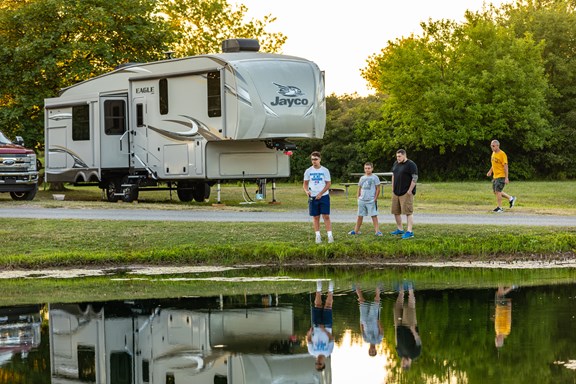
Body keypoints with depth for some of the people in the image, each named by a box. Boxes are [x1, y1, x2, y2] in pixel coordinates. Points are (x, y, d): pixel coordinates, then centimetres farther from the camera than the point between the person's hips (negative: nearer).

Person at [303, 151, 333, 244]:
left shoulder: (325, 170, -1)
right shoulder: (308, 171, 5)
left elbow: (328, 184, -2)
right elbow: (305, 184, 9)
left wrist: (320, 194, -12)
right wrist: (307, 191, -12)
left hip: (324, 196, -2)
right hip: (313, 197, 2)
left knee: (326, 216, -7)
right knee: (315, 217, 4)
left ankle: (330, 235, -7)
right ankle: (318, 236, 9)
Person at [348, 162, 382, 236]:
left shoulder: (375, 177, -3)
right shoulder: (362, 178, 11)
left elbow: (378, 189, -3)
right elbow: (359, 188, 19)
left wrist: (375, 198, -9)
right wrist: (358, 197, 8)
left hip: (371, 200, -5)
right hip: (362, 200, 5)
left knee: (374, 215, -5)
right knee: (360, 216, 11)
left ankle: (377, 231, -2)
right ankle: (356, 230, 19)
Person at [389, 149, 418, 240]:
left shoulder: (411, 165, -12)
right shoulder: (396, 163, 12)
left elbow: (415, 178, -15)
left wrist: (410, 190, -17)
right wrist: (393, 188, 16)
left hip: (406, 193, -8)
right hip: (396, 192, 8)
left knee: (408, 212, -10)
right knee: (395, 212, 12)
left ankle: (409, 232, -10)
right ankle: (400, 229, 25)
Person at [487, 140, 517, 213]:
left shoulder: (502, 154, -16)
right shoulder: (493, 153, 10)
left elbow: (506, 166, -17)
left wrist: (506, 178, -20)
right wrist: (490, 171, 13)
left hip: (501, 176, -9)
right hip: (495, 176, 9)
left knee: (498, 191, -10)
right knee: (495, 191, 11)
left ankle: (500, 208, 1)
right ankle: (510, 198, 25)